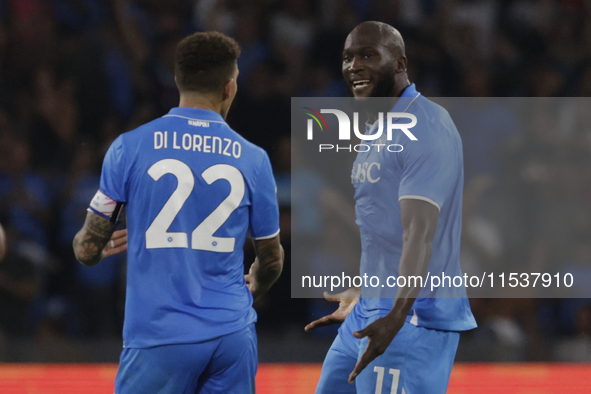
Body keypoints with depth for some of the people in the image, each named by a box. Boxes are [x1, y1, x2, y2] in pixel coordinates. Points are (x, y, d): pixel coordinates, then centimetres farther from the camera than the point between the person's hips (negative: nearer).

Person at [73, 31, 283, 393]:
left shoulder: (129, 148, -2)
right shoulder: (253, 159, 3)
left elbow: (88, 250, 1)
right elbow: (272, 261, 14)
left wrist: (96, 248, 26)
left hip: (159, 338, -2)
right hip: (233, 335, 2)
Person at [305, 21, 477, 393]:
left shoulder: (426, 129, -16)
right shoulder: (376, 129, 16)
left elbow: (420, 234, -25)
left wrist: (396, 318, -35)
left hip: (414, 317, -10)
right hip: (372, 313, 10)